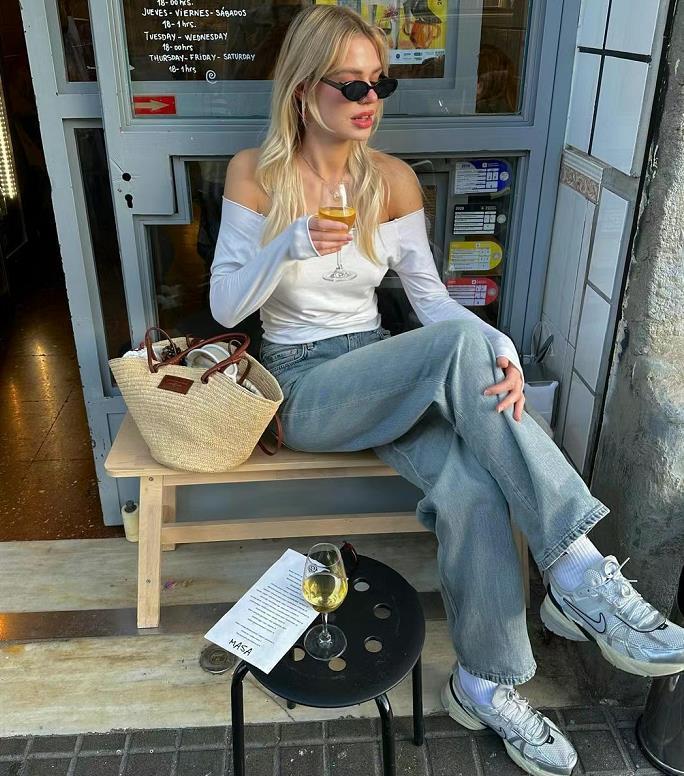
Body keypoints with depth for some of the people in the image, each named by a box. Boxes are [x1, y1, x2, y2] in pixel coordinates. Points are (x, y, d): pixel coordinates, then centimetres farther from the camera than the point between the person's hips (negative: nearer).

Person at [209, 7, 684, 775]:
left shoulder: (393, 180, 4)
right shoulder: (255, 173, -3)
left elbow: (430, 295, 2)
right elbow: (224, 305, -5)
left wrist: (503, 350, -19)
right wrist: (289, 244, -24)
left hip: (383, 377, 4)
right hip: (302, 387, -3)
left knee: (469, 485, -29)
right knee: (461, 345, -32)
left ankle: (485, 683, -8)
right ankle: (580, 575, -28)